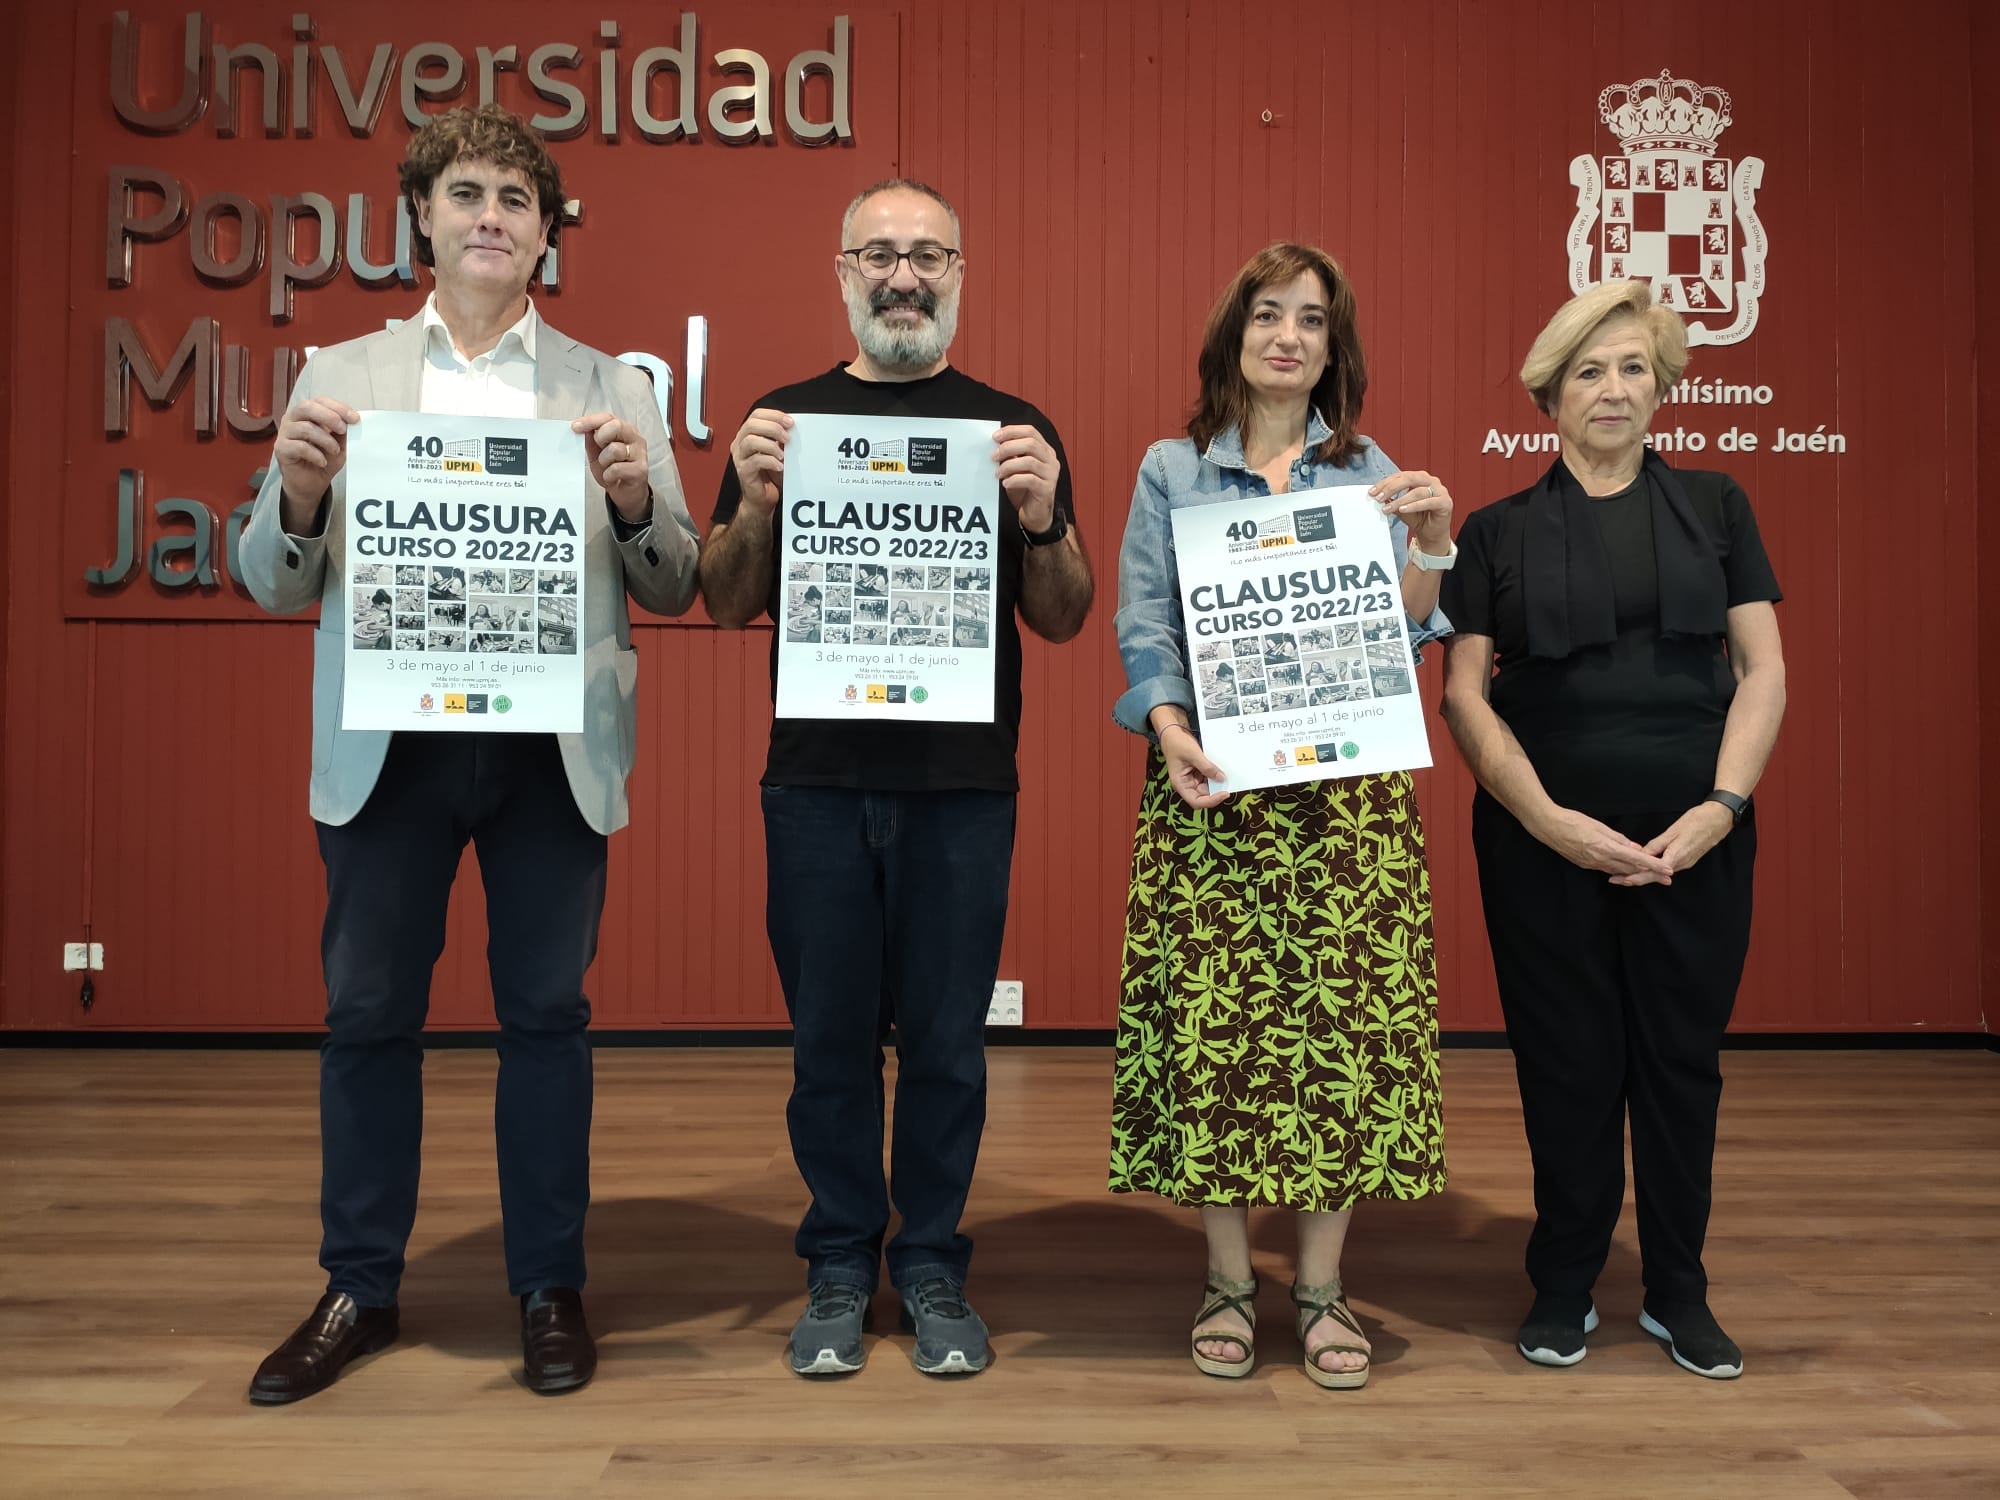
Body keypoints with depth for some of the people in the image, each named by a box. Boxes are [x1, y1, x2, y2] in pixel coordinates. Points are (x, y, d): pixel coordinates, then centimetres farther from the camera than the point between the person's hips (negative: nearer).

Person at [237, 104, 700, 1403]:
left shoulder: (613, 392, 7)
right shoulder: (339, 379, 9)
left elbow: (676, 589, 3)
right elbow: (278, 586, 6)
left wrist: (636, 500, -17)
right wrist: (299, 494, -14)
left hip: (553, 748, -1)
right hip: (389, 745, 1)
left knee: (547, 1014, 7)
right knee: (368, 1014, 8)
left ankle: (551, 1287, 22)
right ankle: (361, 1290, 25)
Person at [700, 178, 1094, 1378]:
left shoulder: (1013, 428, 8)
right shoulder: (786, 420, 10)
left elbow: (1063, 620, 5)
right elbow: (729, 606, 7)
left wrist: (1041, 518, -14)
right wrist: (757, 502, -11)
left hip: (964, 784, 0)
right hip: (818, 781, 1)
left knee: (946, 1040, 6)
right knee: (830, 1038, 7)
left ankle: (934, 1269, 21)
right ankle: (841, 1269, 22)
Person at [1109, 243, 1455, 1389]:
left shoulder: (1371, 473, 11)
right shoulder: (1171, 471, 9)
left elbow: (1400, 639, 6)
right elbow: (1144, 623, 3)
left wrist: (1432, 544, -12)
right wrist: (1170, 728, -13)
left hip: (1346, 788, 1)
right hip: (1211, 783, -1)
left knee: (1344, 1014, -1)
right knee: (1212, 1020, -2)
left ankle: (1324, 1282, 13)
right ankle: (1230, 1278, 13)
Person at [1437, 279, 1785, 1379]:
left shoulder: (1714, 508, 10)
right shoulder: (1499, 532, 6)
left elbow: (1762, 670, 5)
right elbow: (1464, 693, 0)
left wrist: (1720, 807, -9)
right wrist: (1550, 819, -13)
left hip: (1694, 835, 1)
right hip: (1544, 837, -1)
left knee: (1681, 1058, 7)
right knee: (1568, 1063, 5)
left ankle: (1677, 1291, 24)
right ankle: (1564, 1286, 22)